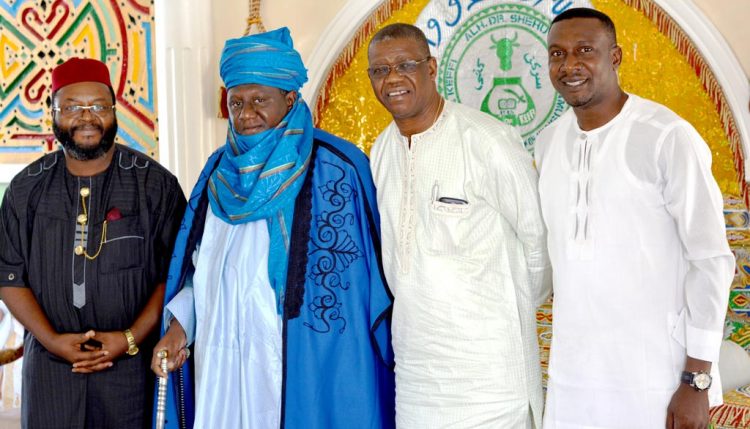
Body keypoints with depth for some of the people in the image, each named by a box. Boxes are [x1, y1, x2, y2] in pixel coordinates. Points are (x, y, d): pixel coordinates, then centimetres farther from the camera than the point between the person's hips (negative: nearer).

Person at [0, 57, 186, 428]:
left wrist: (131, 338, -12)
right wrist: (52, 340, -7)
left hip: (132, 362, -1)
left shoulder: (155, 184, -1)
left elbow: (175, 273, -4)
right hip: (49, 363, 2)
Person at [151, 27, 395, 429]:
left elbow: (355, 280, -8)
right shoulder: (221, 169, 8)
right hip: (222, 360, 5)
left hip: (299, 363, -5)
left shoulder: (333, 169, -9)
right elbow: (201, 263, 14)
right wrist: (180, 323, 1)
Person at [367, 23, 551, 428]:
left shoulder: (490, 140, -14)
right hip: (414, 361, 6)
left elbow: (539, 239, -6)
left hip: (487, 362, -6)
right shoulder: (380, 151, 7)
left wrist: (510, 309, 5)